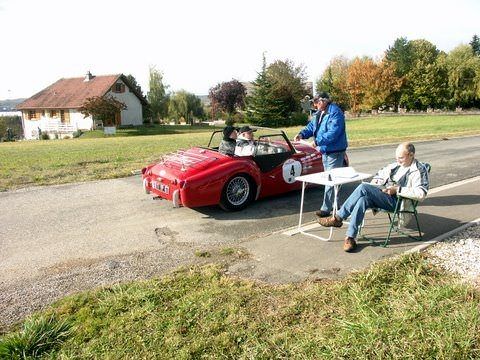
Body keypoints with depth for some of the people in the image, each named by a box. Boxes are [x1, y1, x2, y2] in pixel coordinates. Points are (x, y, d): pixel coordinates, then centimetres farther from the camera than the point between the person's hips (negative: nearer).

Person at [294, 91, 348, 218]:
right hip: (325, 151, 10)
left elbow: (333, 133, -27)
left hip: (335, 152, -10)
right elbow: (311, 126, 14)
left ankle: (326, 208, -4)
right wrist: (302, 134, -6)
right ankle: (334, 204, 30)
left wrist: (317, 141, -29)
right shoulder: (318, 113, 10)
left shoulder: (335, 113, -19)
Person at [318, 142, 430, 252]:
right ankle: (350, 238, -29)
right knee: (363, 199, -29)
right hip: (381, 193, 7)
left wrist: (397, 189, -18)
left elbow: (421, 194, -15)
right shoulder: (396, 165, 22)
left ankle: (338, 218, -22)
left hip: (396, 201, -7)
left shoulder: (420, 170, -1)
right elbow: (381, 173, 36)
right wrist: (374, 182, 13)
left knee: (363, 188, -28)